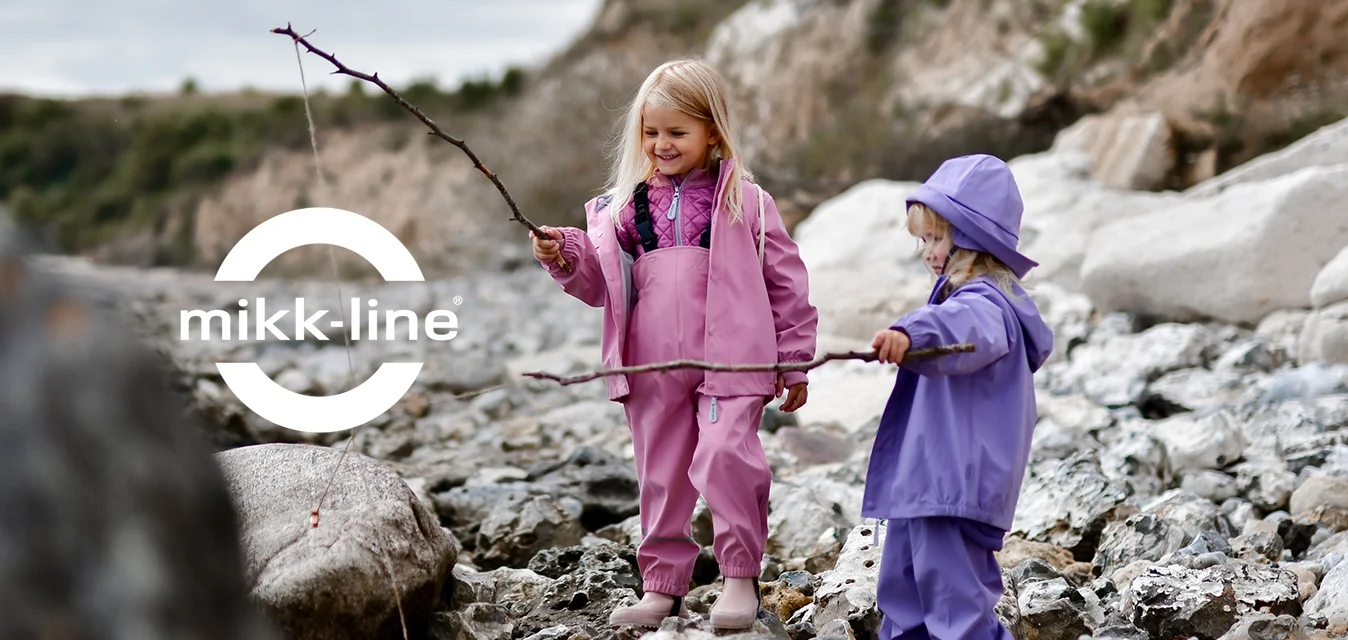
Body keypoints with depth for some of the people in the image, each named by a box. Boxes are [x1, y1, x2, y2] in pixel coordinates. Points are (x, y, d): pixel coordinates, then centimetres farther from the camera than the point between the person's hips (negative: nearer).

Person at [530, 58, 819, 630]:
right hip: (653, 368, 4)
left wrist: (795, 363, 5)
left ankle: (741, 577, -3)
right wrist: (564, 258, -6)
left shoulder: (744, 201, 1)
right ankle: (663, 587, 23)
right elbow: (601, 283, 14)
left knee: (724, 457, -19)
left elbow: (787, 282, 5)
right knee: (660, 476, 10)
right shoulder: (627, 204, 10)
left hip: (730, 363, -4)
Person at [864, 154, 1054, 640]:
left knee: (954, 594, -8)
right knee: (902, 587, 20)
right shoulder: (964, 293, 17)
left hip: (954, 484, -12)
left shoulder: (984, 302, -18)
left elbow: (965, 327, -43)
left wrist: (911, 332, -60)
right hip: (921, 478, 12)